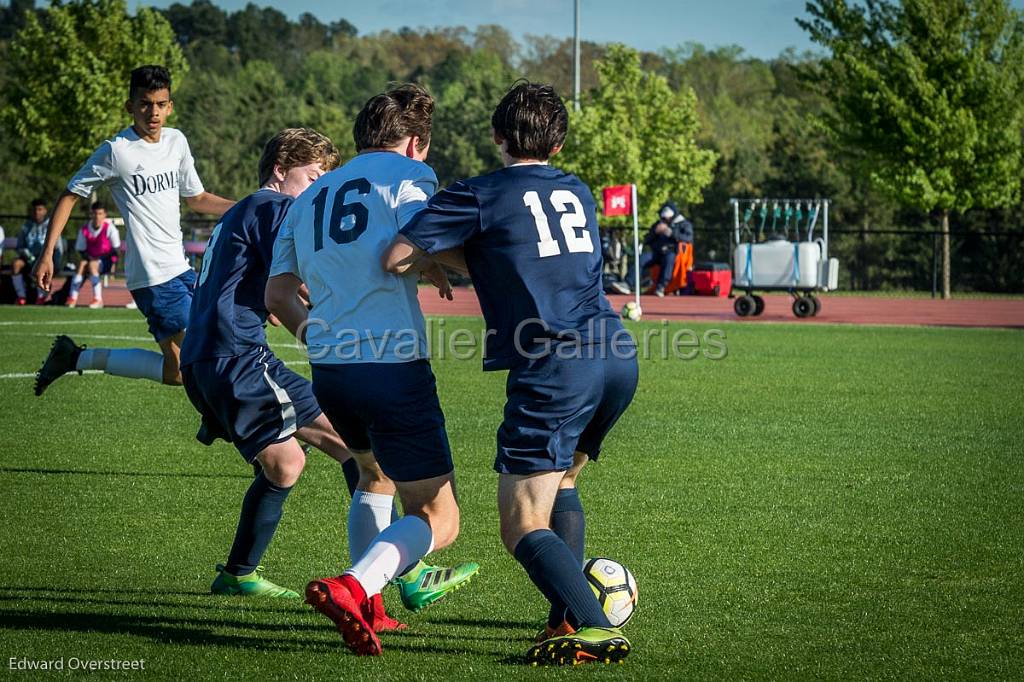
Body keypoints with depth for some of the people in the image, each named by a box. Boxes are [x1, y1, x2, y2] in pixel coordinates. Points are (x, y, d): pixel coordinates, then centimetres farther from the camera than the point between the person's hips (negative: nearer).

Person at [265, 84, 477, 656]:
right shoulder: (409, 173, 1)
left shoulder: (311, 196, 20)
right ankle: (351, 588, -24)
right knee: (438, 520, 0)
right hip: (396, 367, -7)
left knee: (376, 475, 34)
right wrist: (442, 271, 4)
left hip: (329, 372, 7)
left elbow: (278, 293, 19)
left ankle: (369, 603, 26)